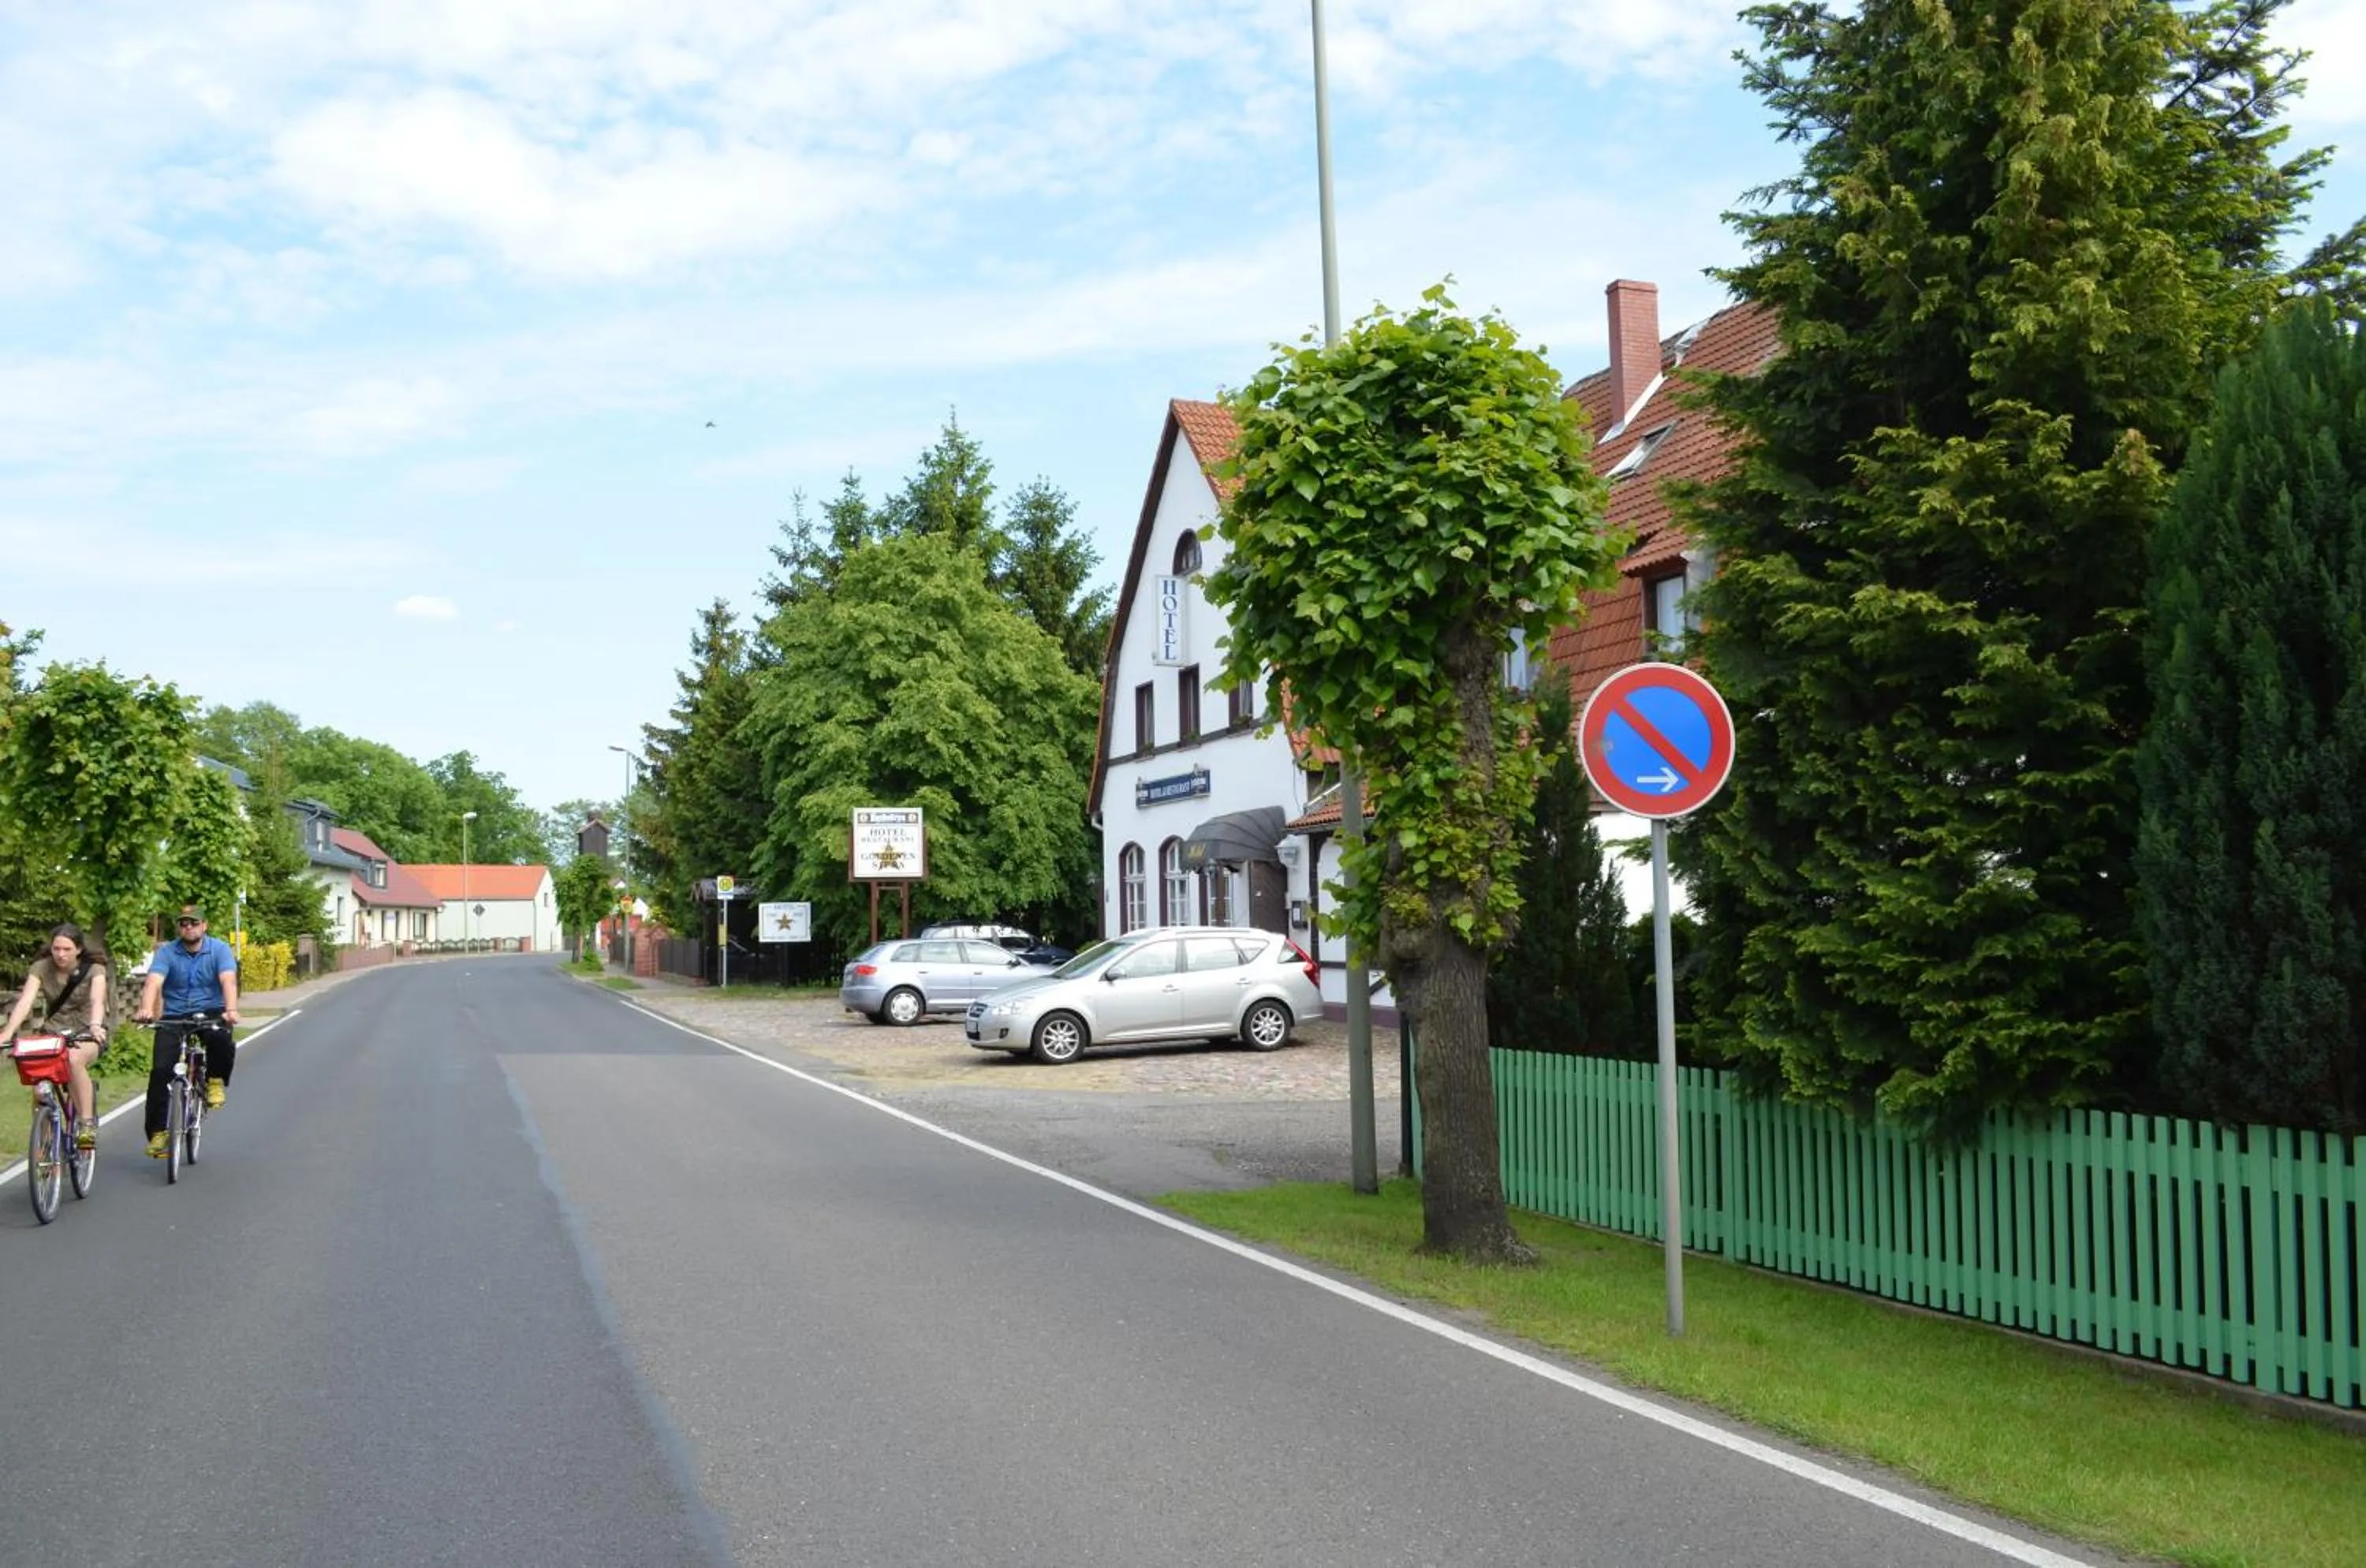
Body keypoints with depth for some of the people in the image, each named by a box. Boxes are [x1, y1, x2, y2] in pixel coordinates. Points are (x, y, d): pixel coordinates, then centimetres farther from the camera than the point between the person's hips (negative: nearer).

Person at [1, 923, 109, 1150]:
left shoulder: (94, 969, -11)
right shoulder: (41, 968, -5)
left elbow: (97, 1000, -29)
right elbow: (25, 1001, -19)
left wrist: (95, 1026, -50)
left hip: (86, 1033, -3)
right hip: (53, 1032, 3)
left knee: (75, 1059, -37)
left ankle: (88, 1124, -30)